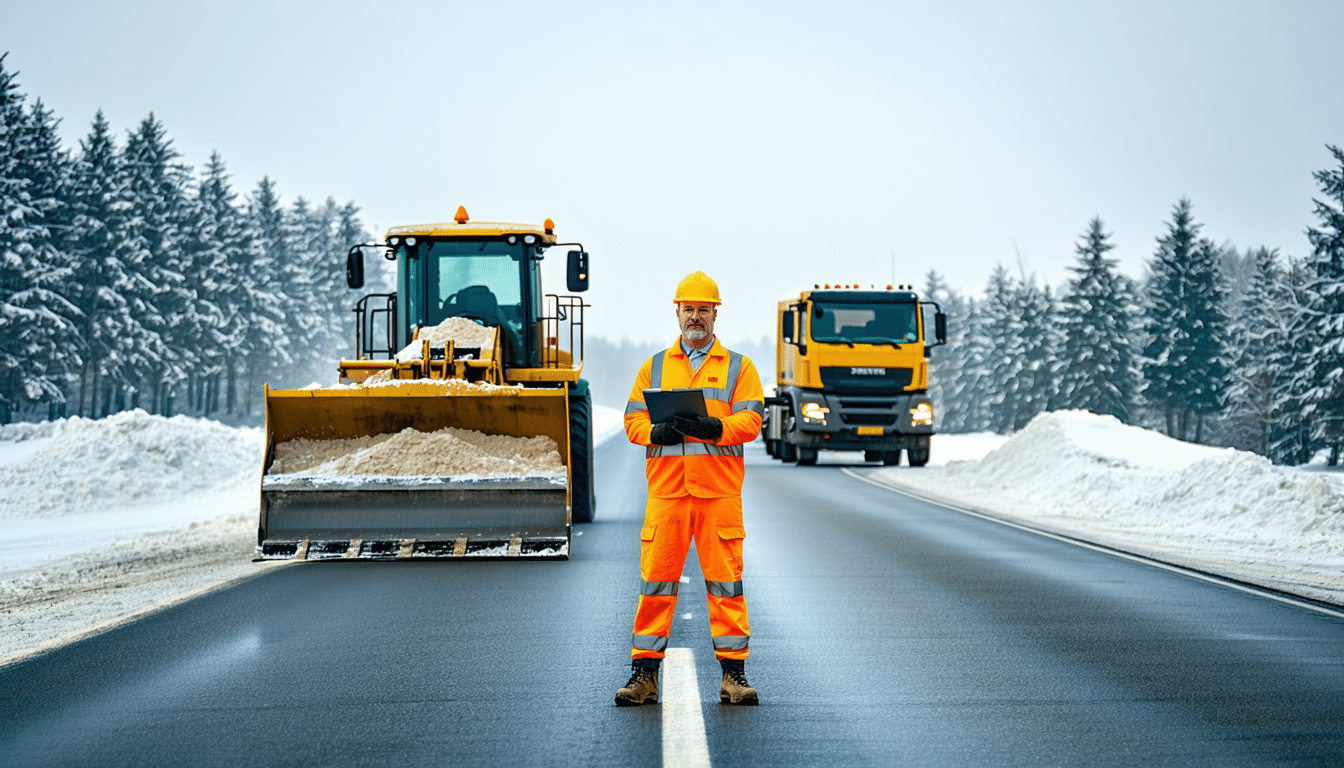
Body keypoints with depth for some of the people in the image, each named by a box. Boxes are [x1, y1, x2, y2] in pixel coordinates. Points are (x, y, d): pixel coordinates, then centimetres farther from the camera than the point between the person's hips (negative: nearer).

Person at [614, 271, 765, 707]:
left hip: (720, 492, -1)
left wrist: (713, 428, -19)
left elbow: (751, 420, -1)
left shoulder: (738, 367, 11)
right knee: (656, 580, -1)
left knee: (725, 582, -1)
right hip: (666, 490, 1)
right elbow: (633, 420, 10)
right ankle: (644, 672, 4)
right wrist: (657, 432, -12)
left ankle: (733, 671, 5)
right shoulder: (654, 367, 16)